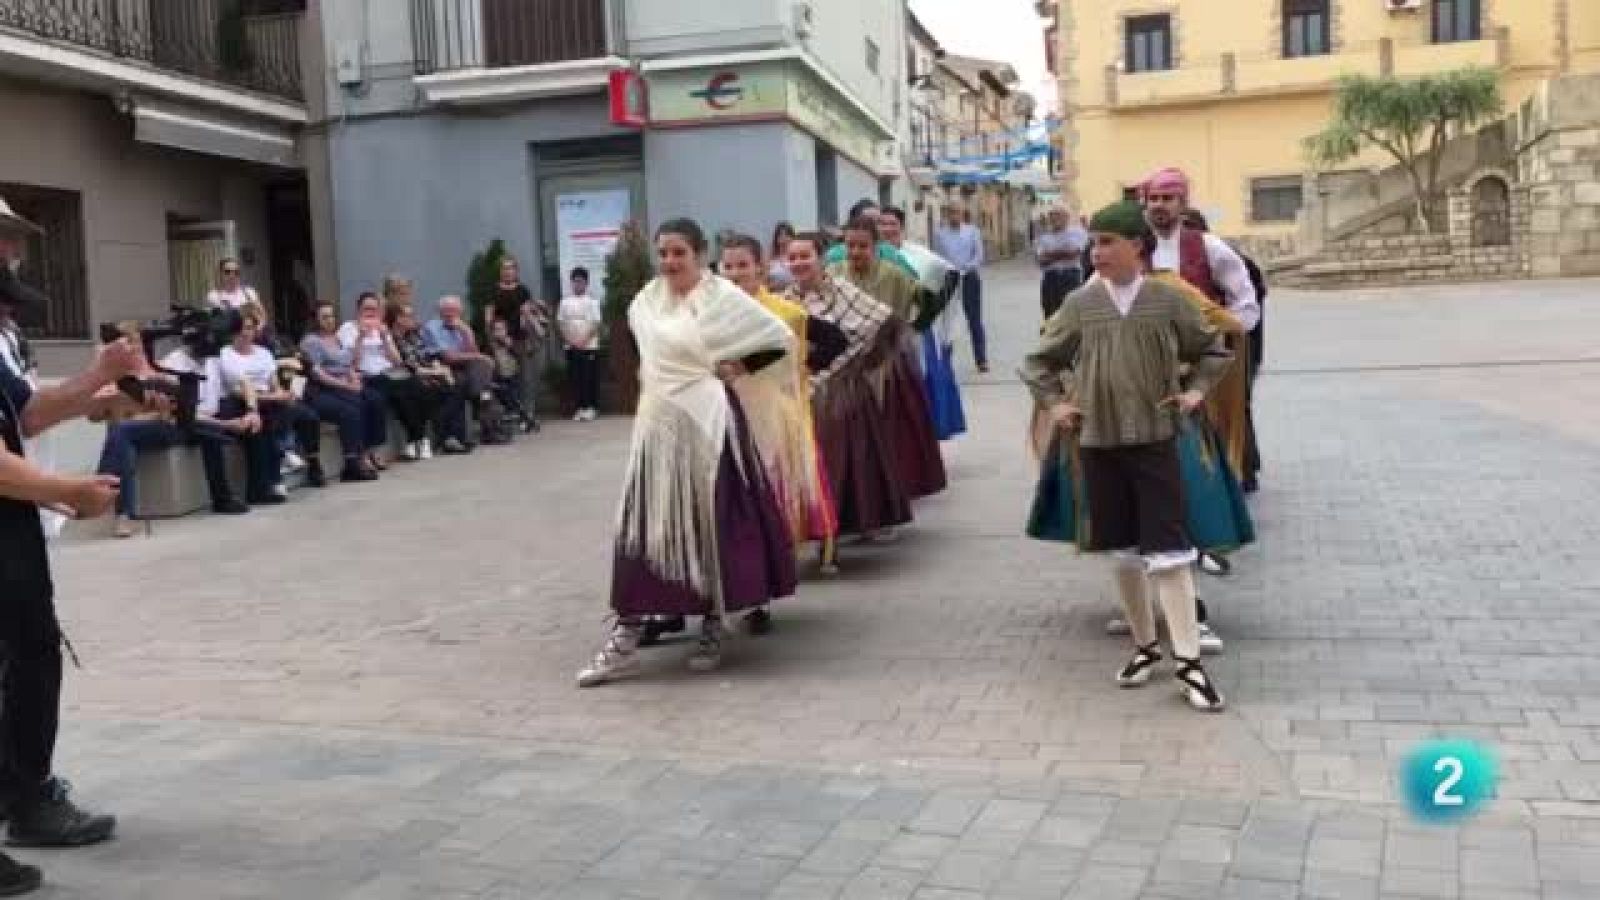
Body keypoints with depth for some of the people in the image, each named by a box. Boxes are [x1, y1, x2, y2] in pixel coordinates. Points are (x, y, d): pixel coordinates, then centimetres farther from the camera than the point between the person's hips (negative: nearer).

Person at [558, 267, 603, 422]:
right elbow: (562, 323, 8)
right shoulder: (565, 302, 8)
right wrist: (569, 339, -6)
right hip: (572, 346, 3)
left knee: (591, 377, -2)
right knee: (575, 377, 4)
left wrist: (584, 340, -15)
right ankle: (580, 407, 10)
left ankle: (592, 407, 4)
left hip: (589, 346, -3)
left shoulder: (591, 301, -1)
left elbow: (596, 324, -6)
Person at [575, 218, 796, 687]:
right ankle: (625, 639, 2)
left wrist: (738, 369, -4)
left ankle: (712, 629, 16)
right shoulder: (648, 298, 9)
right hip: (657, 424, 5)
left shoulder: (722, 296, -8)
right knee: (641, 525, 0)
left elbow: (779, 336, -6)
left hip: (706, 423, -5)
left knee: (711, 526, 2)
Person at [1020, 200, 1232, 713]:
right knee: (1122, 550, 11)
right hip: (1098, 441, 3)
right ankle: (1145, 646, 25)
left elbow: (1213, 350, 13)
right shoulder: (1079, 303, 2)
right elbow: (1039, 360, 14)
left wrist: (1196, 390, 1)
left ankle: (1187, 660, -2)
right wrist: (1055, 403, 4)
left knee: (1168, 549, -7)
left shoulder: (1167, 301, -1)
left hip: (1154, 438, -2)